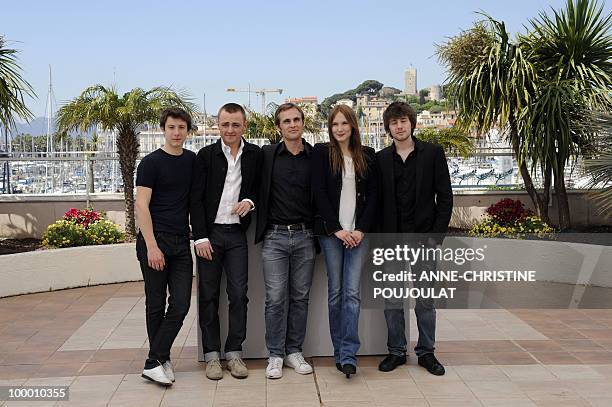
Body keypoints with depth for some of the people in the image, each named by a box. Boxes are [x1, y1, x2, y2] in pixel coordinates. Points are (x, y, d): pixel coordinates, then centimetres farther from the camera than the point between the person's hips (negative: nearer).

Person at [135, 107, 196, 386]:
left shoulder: (193, 161, 11)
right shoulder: (151, 162, -4)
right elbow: (141, 206, -10)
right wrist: (151, 246, -17)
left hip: (181, 242, 5)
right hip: (155, 240, -5)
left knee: (181, 304, -2)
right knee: (156, 304, 4)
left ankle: (156, 361, 6)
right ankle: (159, 360, 14)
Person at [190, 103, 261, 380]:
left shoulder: (255, 155, 3)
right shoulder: (206, 155, -1)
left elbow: (260, 188, 13)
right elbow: (196, 199, -3)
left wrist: (250, 201, -10)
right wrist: (200, 237, -9)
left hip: (237, 234, 1)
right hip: (209, 233, -1)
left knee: (239, 294, 1)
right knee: (208, 295, 5)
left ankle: (234, 352, 14)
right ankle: (212, 355, 15)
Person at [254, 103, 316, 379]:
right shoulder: (267, 155, 1)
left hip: (305, 236, 1)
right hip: (275, 235, -1)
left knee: (300, 297, 9)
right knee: (275, 298, 0)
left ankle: (294, 351, 21)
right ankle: (275, 356, 12)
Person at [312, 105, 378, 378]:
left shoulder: (367, 155, 10)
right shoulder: (321, 152, 3)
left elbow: (372, 194, 7)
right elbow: (319, 192, -3)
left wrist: (362, 229, -5)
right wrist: (337, 229, -9)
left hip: (358, 232, 1)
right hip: (330, 231, -1)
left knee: (352, 292, -6)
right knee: (335, 292, 3)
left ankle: (348, 355, -6)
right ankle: (341, 351, 13)